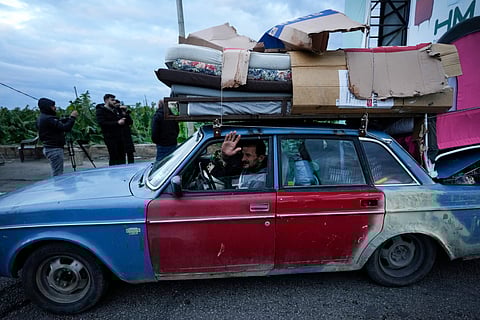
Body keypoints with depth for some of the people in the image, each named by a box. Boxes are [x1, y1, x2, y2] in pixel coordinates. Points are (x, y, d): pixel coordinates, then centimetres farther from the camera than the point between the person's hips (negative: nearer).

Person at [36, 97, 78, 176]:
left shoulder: (42, 118, 14)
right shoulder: (48, 119, -17)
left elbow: (60, 122, 15)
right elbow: (65, 128, -22)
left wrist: (69, 118, 4)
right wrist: (72, 117, -12)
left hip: (48, 148, 10)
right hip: (54, 149, -10)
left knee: (56, 174, 16)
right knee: (58, 175, -6)